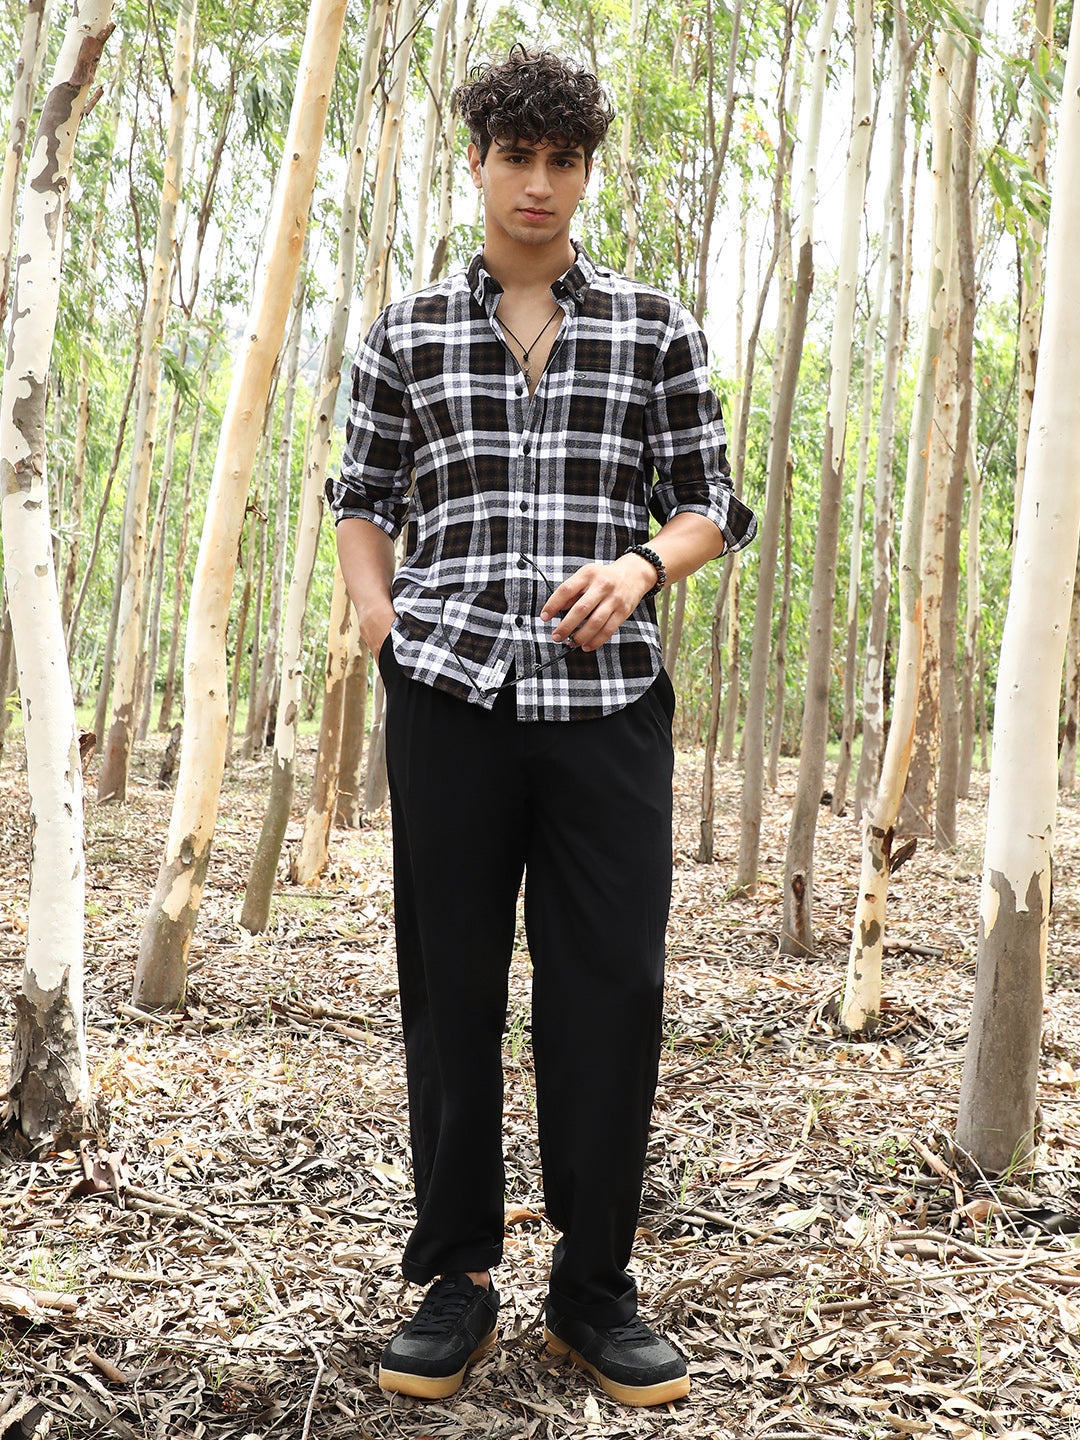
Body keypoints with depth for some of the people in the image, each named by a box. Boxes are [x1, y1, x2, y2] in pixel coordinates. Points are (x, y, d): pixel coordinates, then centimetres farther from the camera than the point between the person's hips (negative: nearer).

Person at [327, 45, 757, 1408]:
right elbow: (361, 497, 17)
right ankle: (457, 1275, 19)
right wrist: (382, 626, 1)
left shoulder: (656, 328, 9)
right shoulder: (407, 331, 10)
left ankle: (594, 1286, 16)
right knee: (450, 985, 5)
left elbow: (711, 501, 10)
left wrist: (642, 564, -10)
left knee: (612, 987, 1)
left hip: (609, 694, 0)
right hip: (449, 694, 1)